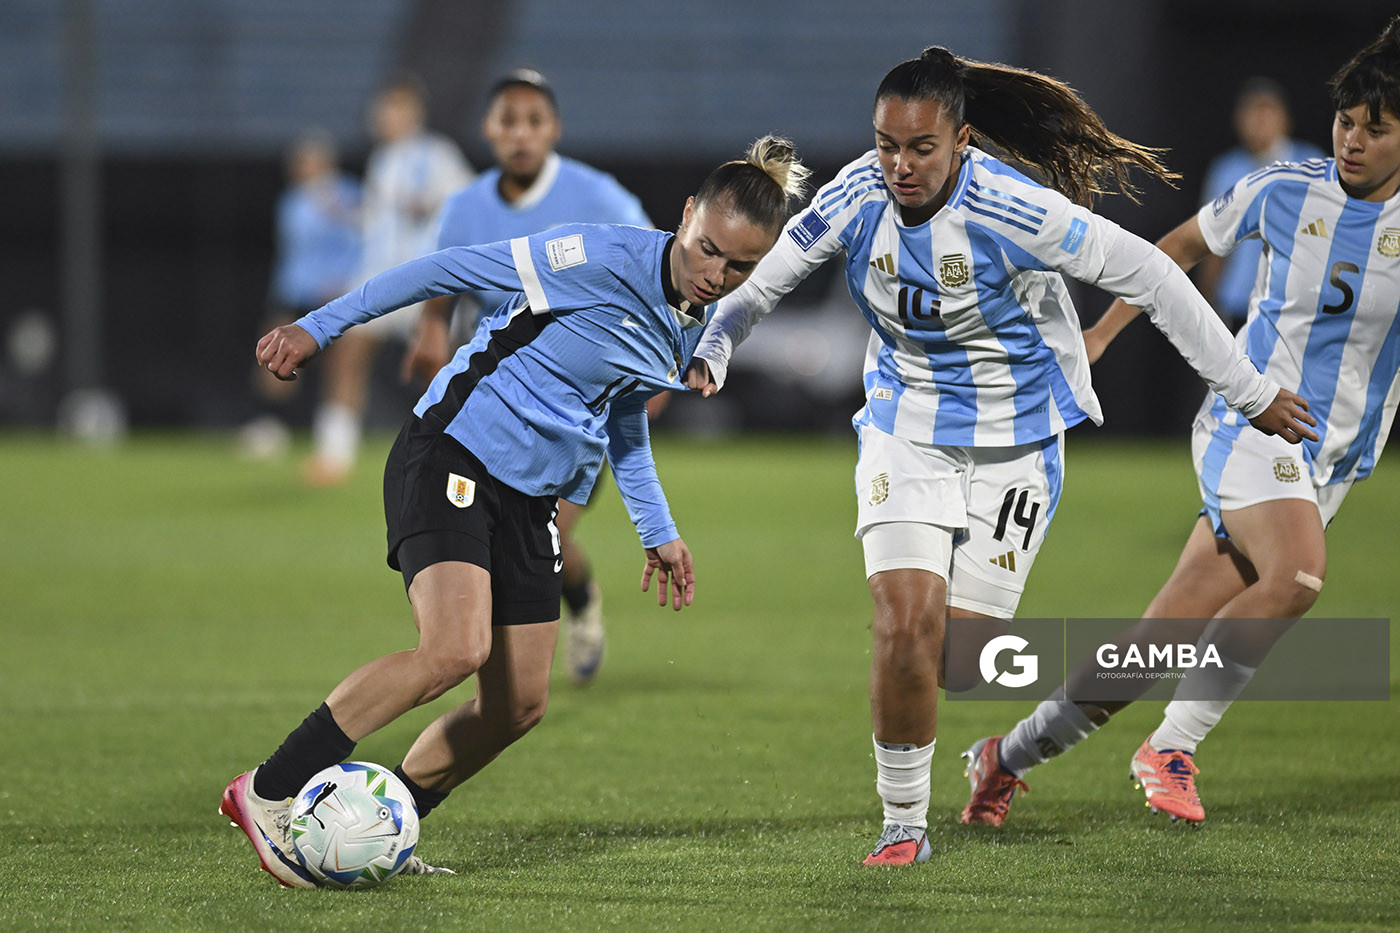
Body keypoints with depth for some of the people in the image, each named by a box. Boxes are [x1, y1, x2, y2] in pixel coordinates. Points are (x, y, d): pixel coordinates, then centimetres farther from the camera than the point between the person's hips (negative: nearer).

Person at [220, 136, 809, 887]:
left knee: (518, 705, 4)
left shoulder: (695, 325, 8)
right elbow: (450, 269, -13)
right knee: (456, 649, -27)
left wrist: (657, 531, 24)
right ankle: (267, 793, -21)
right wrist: (318, 328, -13)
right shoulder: (601, 259, -18)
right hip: (453, 453, -9)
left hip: (527, 501, 9)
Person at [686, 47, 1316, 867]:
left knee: (958, 659, -3)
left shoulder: (1012, 212, -24)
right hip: (905, 431, 2)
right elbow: (765, 276, 3)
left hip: (1014, 444, -2)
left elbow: (1148, 274, -17)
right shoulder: (857, 199, -13)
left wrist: (1251, 393, -12)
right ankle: (905, 825, 2)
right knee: (906, 624, -16)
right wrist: (713, 348, -13)